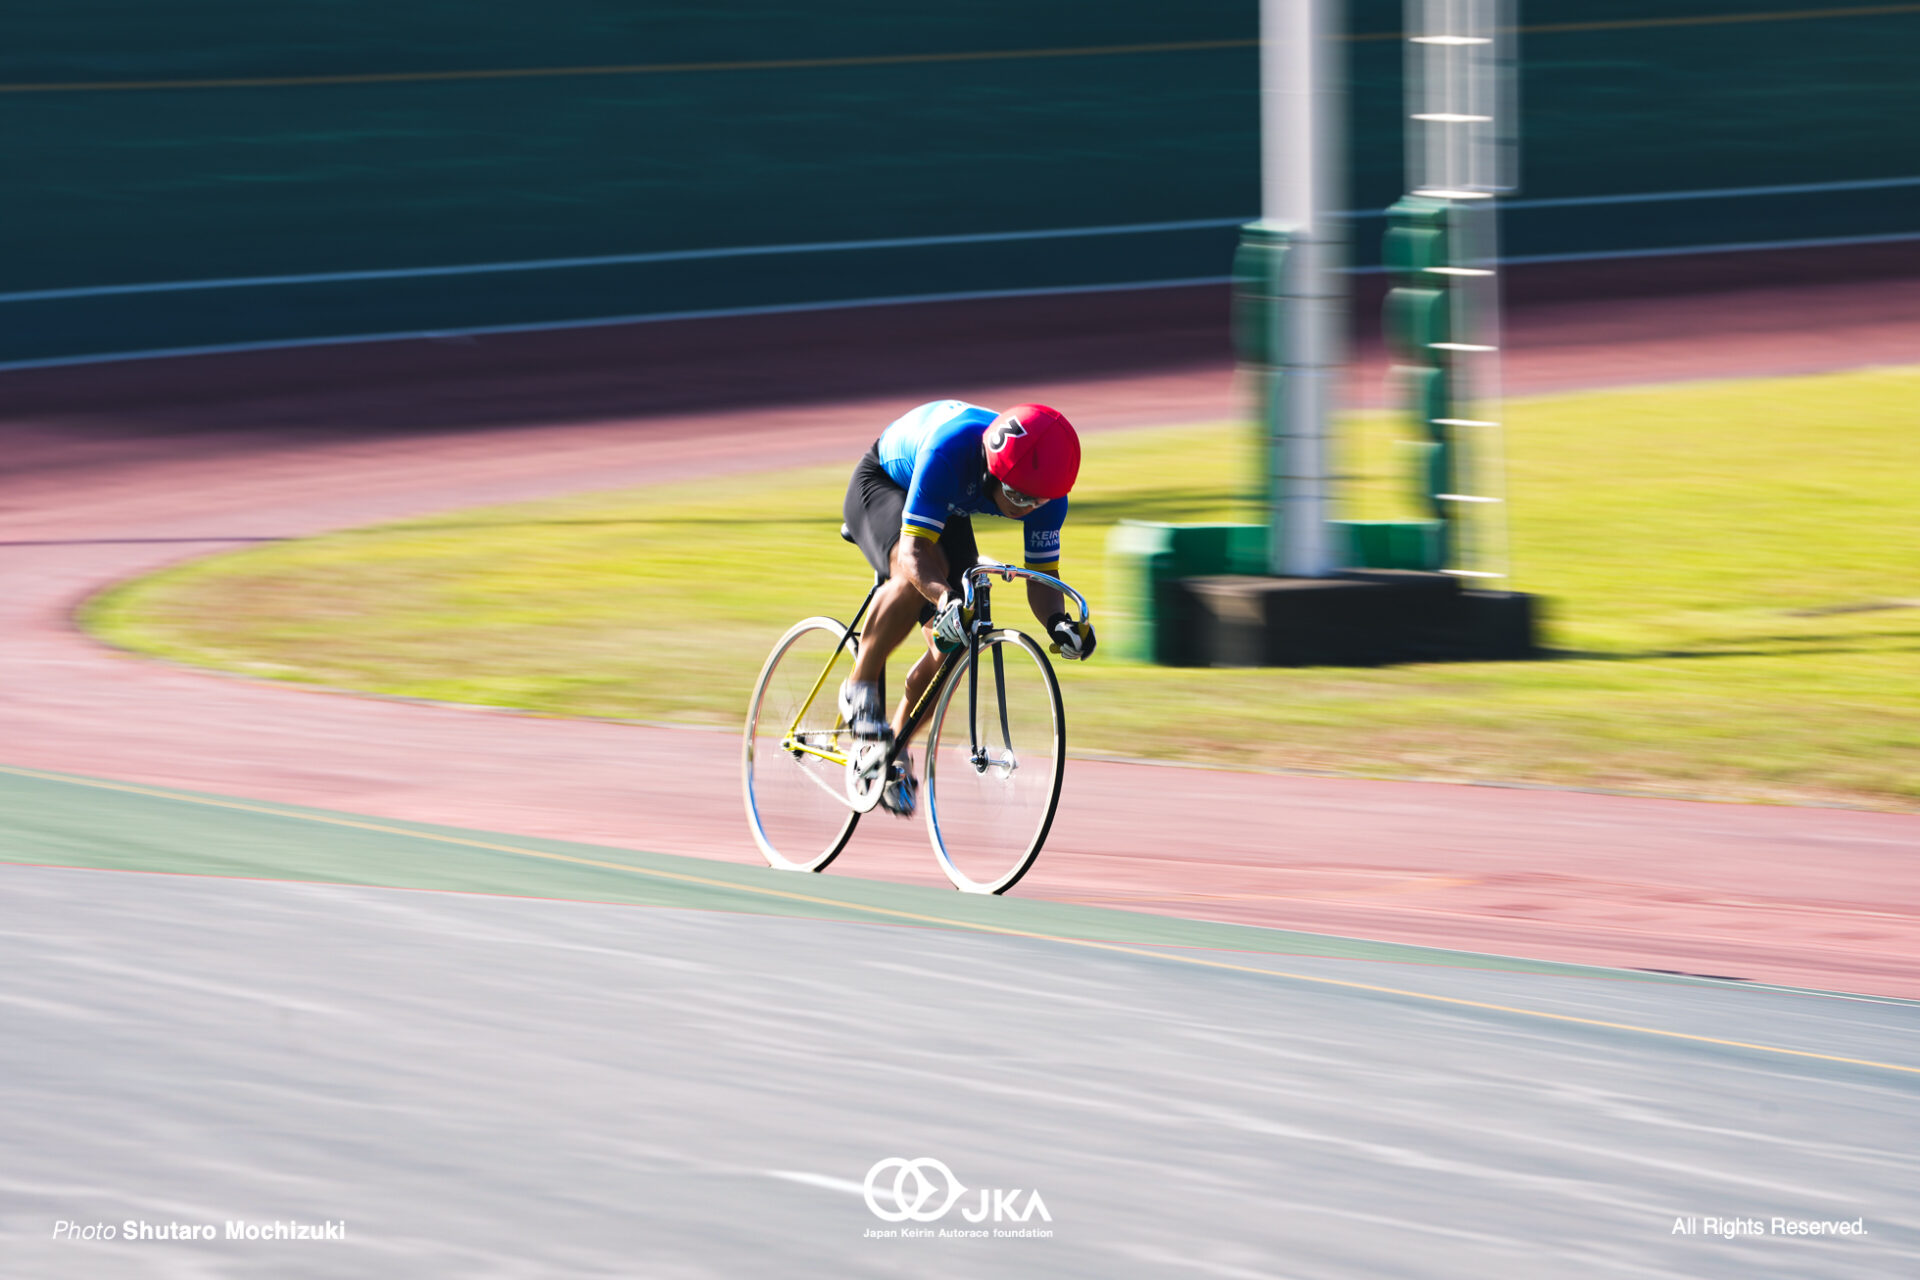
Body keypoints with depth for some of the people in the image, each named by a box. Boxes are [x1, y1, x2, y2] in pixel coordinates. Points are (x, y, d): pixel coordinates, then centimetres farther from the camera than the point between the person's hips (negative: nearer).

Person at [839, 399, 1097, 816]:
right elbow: (913, 550, -45)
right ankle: (861, 686, -16)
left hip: (948, 512, 5)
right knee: (916, 579, -37)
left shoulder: (1044, 487, -28)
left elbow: (1042, 574, -19)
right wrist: (944, 596, -64)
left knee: (954, 647, -9)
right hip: (881, 485, -5)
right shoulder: (950, 451, -43)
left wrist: (1057, 621, -41)